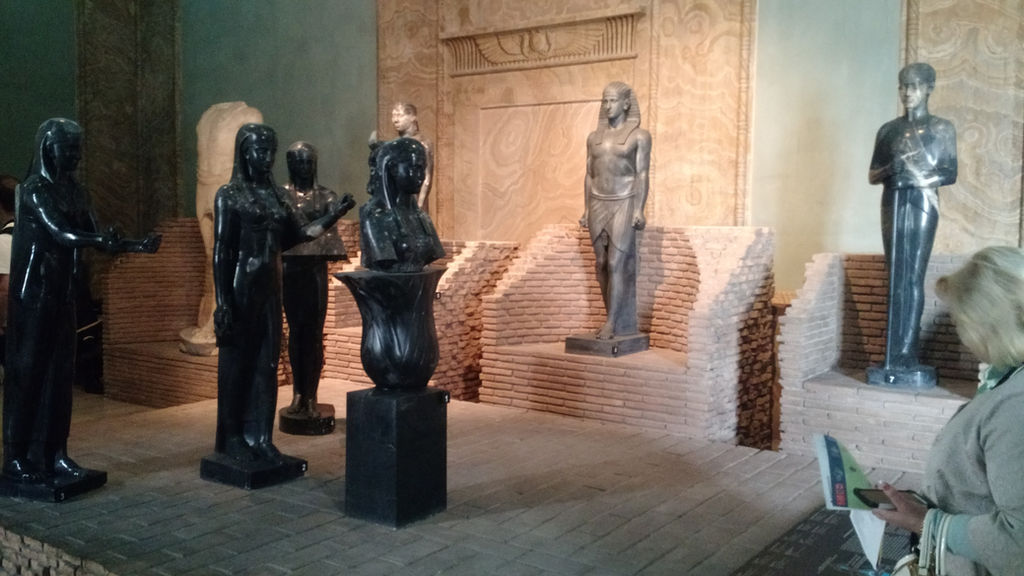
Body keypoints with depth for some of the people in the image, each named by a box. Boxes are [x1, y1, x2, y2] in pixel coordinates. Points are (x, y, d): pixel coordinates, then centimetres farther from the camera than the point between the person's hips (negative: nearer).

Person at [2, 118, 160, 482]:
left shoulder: (75, 192, 11)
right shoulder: (34, 189, -11)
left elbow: (92, 237, 9)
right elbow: (61, 234, -25)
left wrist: (136, 246, -6)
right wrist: (103, 241, -41)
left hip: (63, 292, 7)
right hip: (34, 291, -7)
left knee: (60, 371, 8)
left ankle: (54, 453, 14)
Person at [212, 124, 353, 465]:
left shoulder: (274, 194, 10)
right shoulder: (229, 195, -6)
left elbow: (296, 235, 12)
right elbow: (221, 253, -10)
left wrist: (330, 217, 2)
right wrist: (222, 303, -15)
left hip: (270, 288, 6)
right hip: (241, 288, -6)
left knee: (266, 363, 7)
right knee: (237, 363, 3)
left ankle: (260, 438, 15)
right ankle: (233, 439, 14)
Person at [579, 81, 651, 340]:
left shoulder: (639, 135, -1)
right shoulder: (594, 137, 13)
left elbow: (642, 174, -6)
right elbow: (589, 175, 14)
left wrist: (639, 210, -14)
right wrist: (586, 210, 9)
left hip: (624, 205, -5)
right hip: (598, 205, 5)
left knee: (617, 263, -11)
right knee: (602, 265, 3)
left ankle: (613, 322, -7)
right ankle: (615, 321, 10)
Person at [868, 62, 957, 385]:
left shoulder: (942, 128, 6)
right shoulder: (888, 129, 14)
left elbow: (951, 173, -1)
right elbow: (872, 175, 12)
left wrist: (919, 178, -17)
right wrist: (889, 170, -9)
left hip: (922, 205, -3)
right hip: (892, 205, 4)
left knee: (913, 278, -10)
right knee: (896, 278, 0)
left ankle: (904, 355, -11)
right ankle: (902, 354, 3)